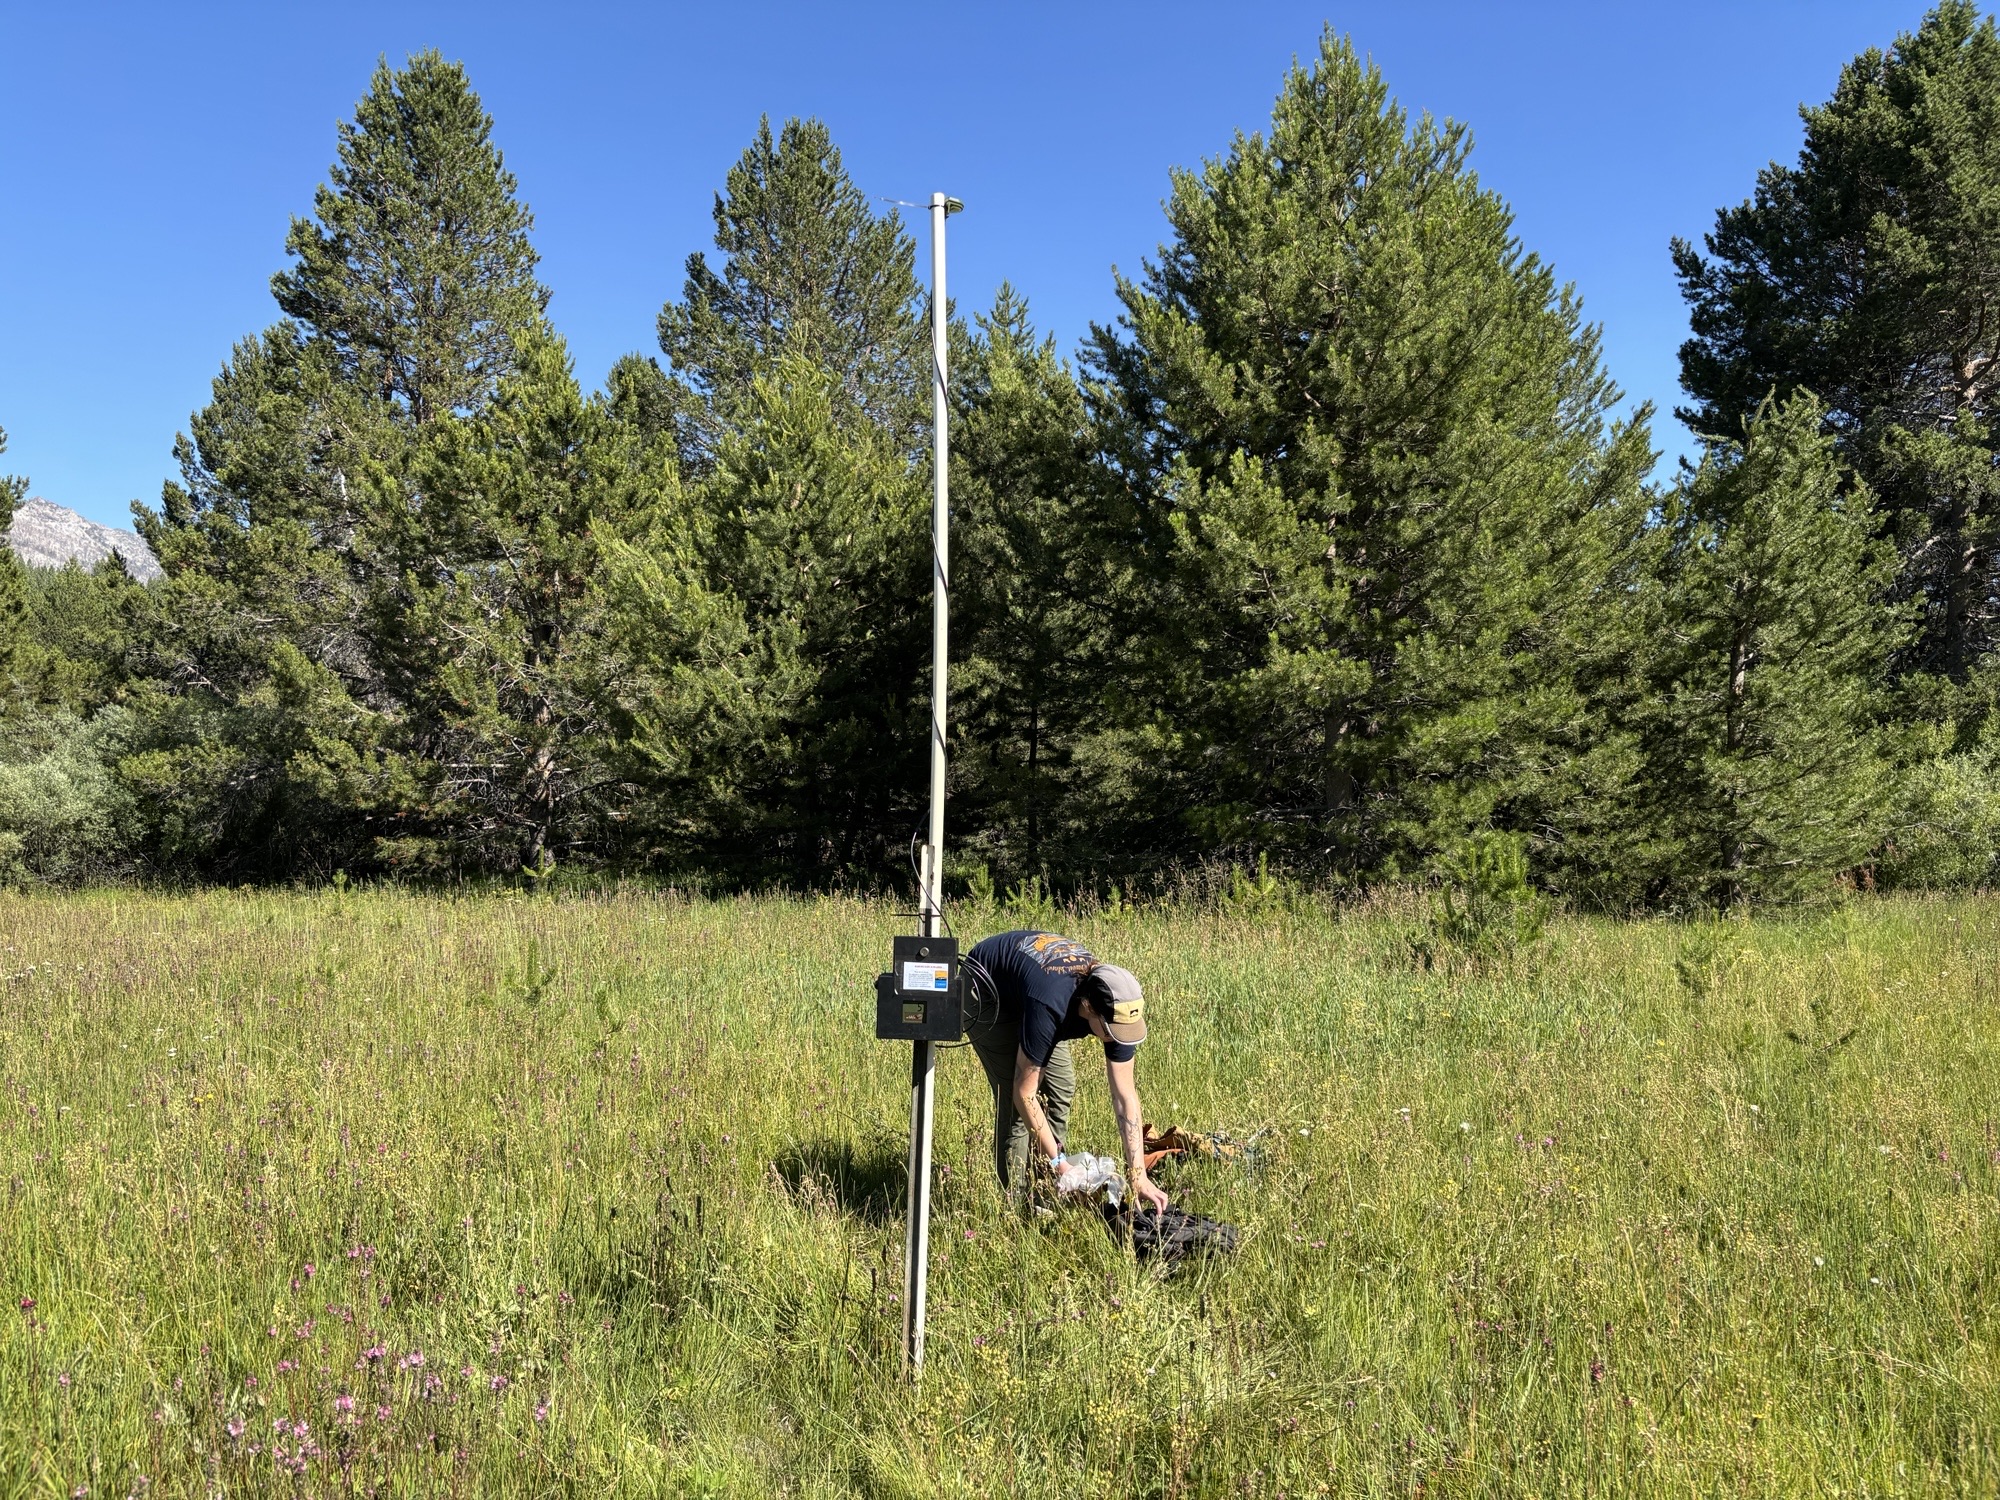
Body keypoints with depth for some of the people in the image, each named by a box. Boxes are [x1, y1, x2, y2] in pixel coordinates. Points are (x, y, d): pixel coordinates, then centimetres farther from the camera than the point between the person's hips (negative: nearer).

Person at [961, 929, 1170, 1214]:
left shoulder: (1116, 1007, -25)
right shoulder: (1049, 1007, -43)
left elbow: (1125, 1096, -18)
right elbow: (1024, 1093, -33)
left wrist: (1139, 1178, -20)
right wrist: (1058, 1163, -28)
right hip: (985, 989, -6)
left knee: (1062, 1086, -2)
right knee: (1012, 1094, -17)